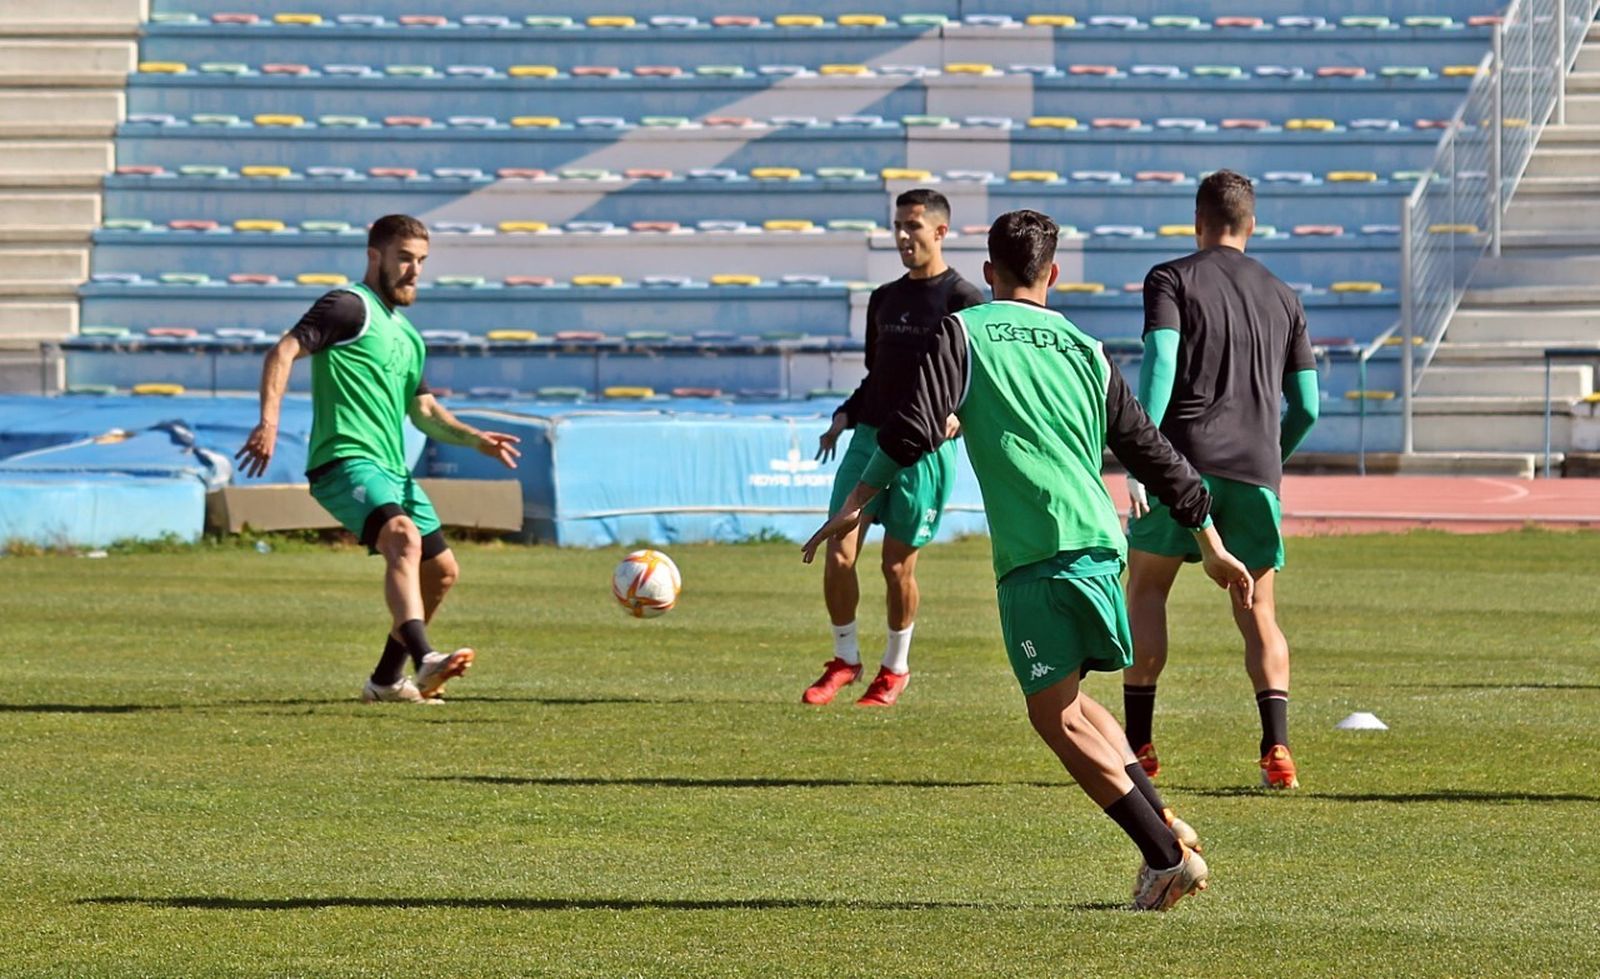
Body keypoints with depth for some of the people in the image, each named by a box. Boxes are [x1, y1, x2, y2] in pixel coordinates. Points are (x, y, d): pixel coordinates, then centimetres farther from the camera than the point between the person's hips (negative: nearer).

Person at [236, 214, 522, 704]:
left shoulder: (404, 333, 24)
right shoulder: (350, 306, -3)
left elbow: (424, 411, 27)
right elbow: (284, 352, -14)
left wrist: (476, 439, 10)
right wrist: (269, 420, -29)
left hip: (392, 470, 10)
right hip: (346, 461, -10)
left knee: (441, 571, 15)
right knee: (404, 539, -32)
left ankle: (387, 680, 27)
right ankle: (425, 661, -51)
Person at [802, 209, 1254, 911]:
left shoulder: (962, 334, 6)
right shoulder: (1083, 349, 19)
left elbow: (913, 429, -6)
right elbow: (1151, 452, 21)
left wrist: (857, 503, 0)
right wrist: (1211, 546, 27)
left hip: (1031, 557, -6)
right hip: (1100, 544, 6)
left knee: (1057, 716, -3)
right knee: (1069, 698, 22)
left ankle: (1166, 854, -11)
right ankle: (1163, 822, 11)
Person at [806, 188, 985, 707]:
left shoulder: (962, 299, -4)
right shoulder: (884, 299, 16)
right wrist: (845, 416, 8)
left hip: (926, 447, -5)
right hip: (869, 437, 5)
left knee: (897, 566, 0)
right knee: (838, 554, -4)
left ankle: (895, 668, 19)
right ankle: (845, 659, 12)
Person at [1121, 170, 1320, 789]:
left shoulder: (1172, 280, 4)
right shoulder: (1282, 298, 17)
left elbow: (1159, 363, -12)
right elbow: (1306, 406, 16)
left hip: (1184, 459, -3)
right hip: (1256, 470, 3)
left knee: (1145, 589, 12)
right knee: (1259, 614, 9)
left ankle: (1137, 745, 6)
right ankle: (1276, 748, -9)